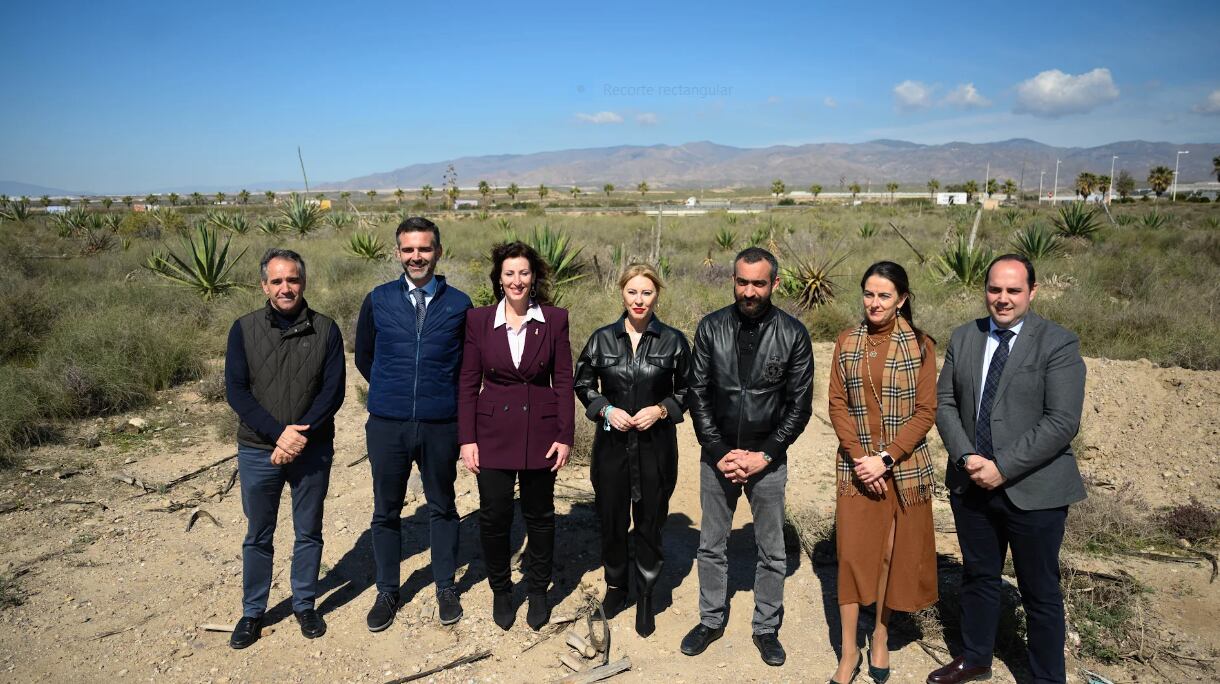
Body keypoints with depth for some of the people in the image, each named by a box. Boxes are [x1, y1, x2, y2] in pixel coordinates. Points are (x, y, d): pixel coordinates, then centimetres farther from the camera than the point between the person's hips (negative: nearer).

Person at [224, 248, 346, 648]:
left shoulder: (325, 330, -3)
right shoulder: (245, 329, -3)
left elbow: (333, 391, -7)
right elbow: (235, 391, -7)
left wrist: (300, 436, -18)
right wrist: (280, 432, -17)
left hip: (312, 450, 0)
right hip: (258, 450, 0)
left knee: (308, 532, 13)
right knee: (258, 536, 13)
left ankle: (305, 604, 30)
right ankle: (253, 611, 29)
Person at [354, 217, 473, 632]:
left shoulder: (458, 304, -2)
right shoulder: (378, 300, 1)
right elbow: (363, 356, 13)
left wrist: (444, 397, 5)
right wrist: (392, 390, 11)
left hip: (440, 426, -1)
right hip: (387, 425, 1)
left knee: (442, 507, 13)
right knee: (386, 511, 12)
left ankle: (446, 588, 30)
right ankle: (387, 592, 29)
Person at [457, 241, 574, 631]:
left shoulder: (554, 319, -2)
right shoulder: (479, 320, -1)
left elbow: (564, 381, -1)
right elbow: (468, 383, 1)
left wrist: (565, 436, -5)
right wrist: (467, 439, -3)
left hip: (540, 432, 0)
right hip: (493, 431, 0)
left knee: (539, 515, 12)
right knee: (493, 517, 6)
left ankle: (538, 591, 32)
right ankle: (500, 591, 29)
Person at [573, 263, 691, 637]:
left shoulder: (674, 341, -3)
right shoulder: (602, 338, 0)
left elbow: (686, 390, 6)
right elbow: (583, 383, 9)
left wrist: (661, 410, -11)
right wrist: (605, 409, -7)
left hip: (655, 445, -1)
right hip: (612, 444, 1)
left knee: (649, 523, 8)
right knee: (611, 521, 11)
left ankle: (645, 598, 27)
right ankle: (615, 587, 34)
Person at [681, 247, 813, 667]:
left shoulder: (793, 334, -7)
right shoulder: (712, 327, -3)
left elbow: (800, 404, -5)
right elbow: (697, 393, -2)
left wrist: (764, 455, -11)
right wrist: (720, 452, -8)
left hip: (768, 458, -1)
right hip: (717, 455, 1)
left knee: (772, 551, 11)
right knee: (712, 545, 14)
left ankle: (766, 628, 30)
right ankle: (711, 621, 32)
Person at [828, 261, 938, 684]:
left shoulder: (920, 345, -3)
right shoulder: (846, 343, 3)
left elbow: (925, 411, -6)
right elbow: (837, 404, 1)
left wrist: (886, 458, -15)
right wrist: (859, 457, -11)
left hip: (904, 468, -1)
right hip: (856, 467, 1)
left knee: (894, 555, 8)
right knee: (852, 553, 1)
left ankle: (880, 641, 25)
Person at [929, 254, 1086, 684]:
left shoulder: (1058, 344, -10)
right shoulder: (963, 338, 5)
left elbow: (1062, 422, -16)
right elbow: (945, 402, 5)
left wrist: (1003, 468, -19)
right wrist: (966, 457, -11)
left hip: (1033, 490, -4)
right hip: (972, 484, 5)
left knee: (1039, 591, 10)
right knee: (978, 577, 20)